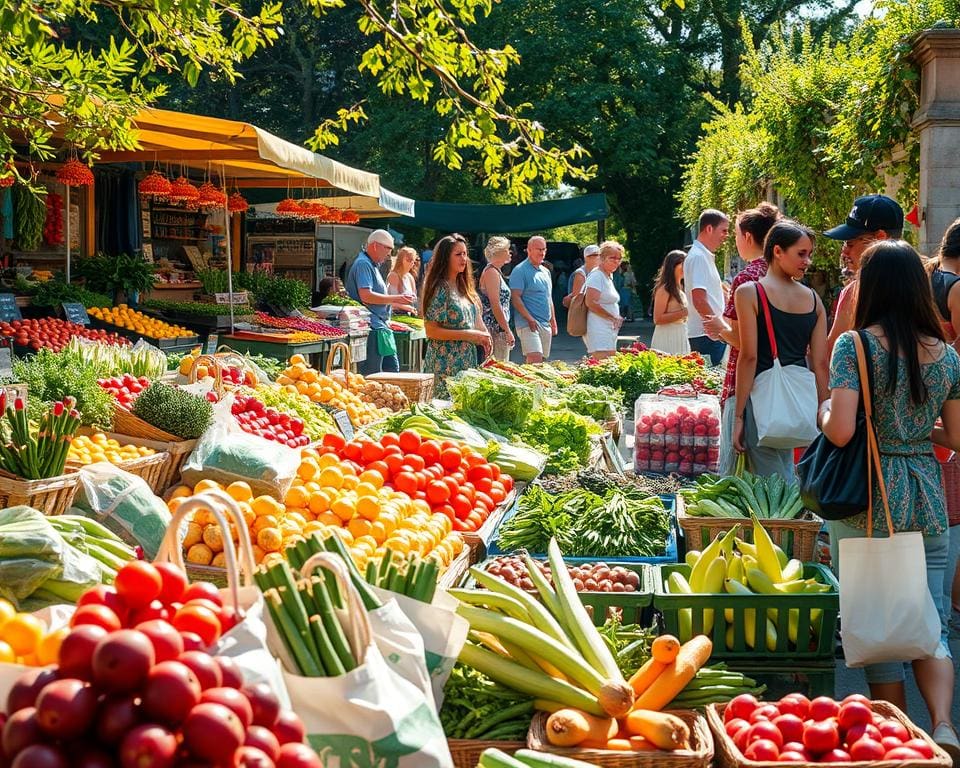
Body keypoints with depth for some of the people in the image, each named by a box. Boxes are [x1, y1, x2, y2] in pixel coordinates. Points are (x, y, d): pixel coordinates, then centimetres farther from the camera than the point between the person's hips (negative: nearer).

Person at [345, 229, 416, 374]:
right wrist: (397, 299, -20)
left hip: (381, 327, 11)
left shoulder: (373, 265, 20)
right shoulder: (363, 264, -13)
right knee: (372, 378, -8)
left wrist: (402, 306, 29)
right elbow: (366, 296, -25)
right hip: (371, 329, -11)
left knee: (392, 368, 14)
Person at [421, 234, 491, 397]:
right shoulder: (440, 289, -11)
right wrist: (468, 335, -17)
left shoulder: (463, 286, 12)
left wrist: (483, 337, 0)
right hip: (446, 364, -8)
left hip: (467, 362, 8)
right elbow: (431, 331, -16)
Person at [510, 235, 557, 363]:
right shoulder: (520, 271, -7)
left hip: (546, 325, 9)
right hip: (529, 324, -8)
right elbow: (515, 298, -14)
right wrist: (530, 319, -20)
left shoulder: (545, 271, 19)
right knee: (535, 360, -22)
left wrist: (553, 321, 20)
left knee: (542, 360, 8)